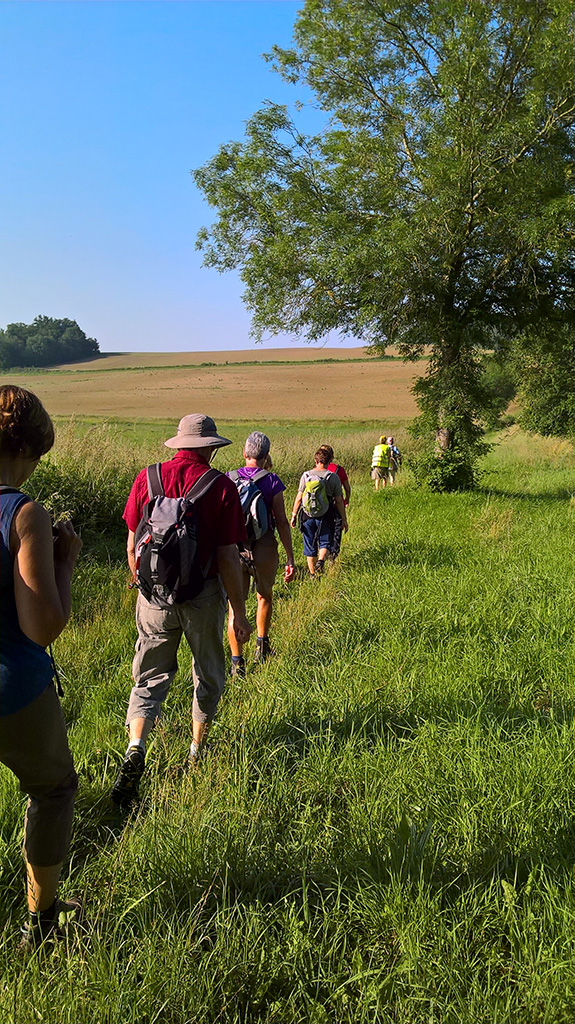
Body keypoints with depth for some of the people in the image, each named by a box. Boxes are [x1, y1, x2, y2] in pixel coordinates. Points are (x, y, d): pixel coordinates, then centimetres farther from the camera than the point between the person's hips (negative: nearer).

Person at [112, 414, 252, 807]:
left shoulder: (146, 479, -2)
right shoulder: (221, 487, -11)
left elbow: (133, 545, 2)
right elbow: (228, 556, -11)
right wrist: (239, 612, -3)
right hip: (203, 596, -2)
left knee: (151, 675, 13)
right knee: (208, 674, 19)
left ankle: (135, 749, -6)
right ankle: (197, 752, 33)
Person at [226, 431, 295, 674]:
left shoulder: (229, 479, 0)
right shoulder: (271, 481, -6)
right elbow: (281, 522, -7)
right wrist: (290, 558, -3)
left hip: (234, 547, 1)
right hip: (264, 546, 0)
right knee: (264, 596, 24)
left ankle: (237, 662, 8)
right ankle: (262, 648, 37)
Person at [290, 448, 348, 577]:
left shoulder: (306, 475, 0)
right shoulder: (334, 477, -4)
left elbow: (299, 498, -1)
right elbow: (339, 501, -2)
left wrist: (294, 515, 8)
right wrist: (344, 519, 5)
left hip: (307, 515, 2)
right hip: (326, 516, -1)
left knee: (309, 546, 12)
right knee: (325, 542, 12)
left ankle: (312, 574, 19)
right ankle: (321, 561, -18)